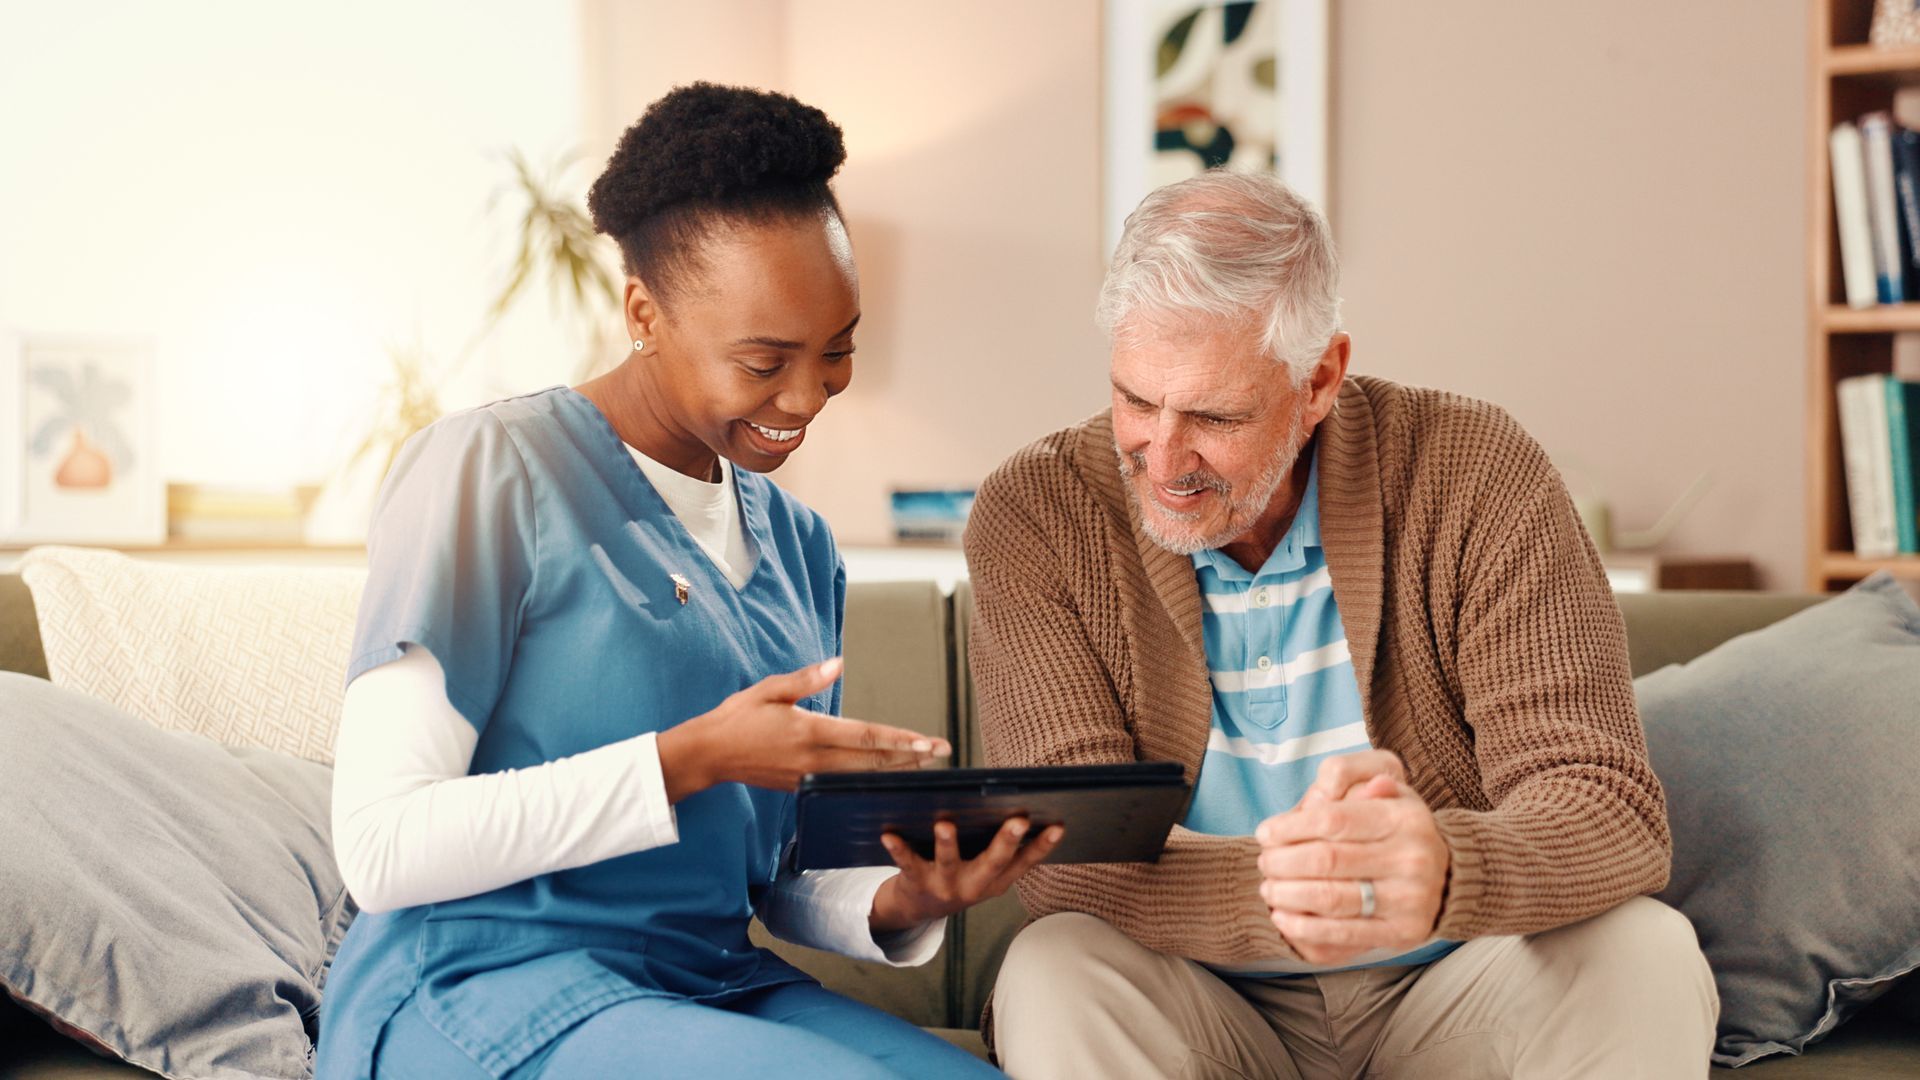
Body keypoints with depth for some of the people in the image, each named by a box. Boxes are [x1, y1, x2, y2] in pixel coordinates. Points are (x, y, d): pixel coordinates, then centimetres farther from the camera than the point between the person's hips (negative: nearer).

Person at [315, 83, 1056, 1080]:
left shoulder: (797, 545, 14)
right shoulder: (488, 472, -8)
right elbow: (382, 847, -14)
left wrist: (900, 904, -6)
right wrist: (692, 759, -20)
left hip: (721, 990, 7)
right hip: (485, 989, -6)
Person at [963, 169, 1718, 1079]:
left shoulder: (1476, 477, -11)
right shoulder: (1033, 516, -10)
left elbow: (1610, 810, -17)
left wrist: (1441, 873, -42)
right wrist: (1274, 897, -41)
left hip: (1449, 998, 4)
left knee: (1646, 957, -25)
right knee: (1055, 975, -34)